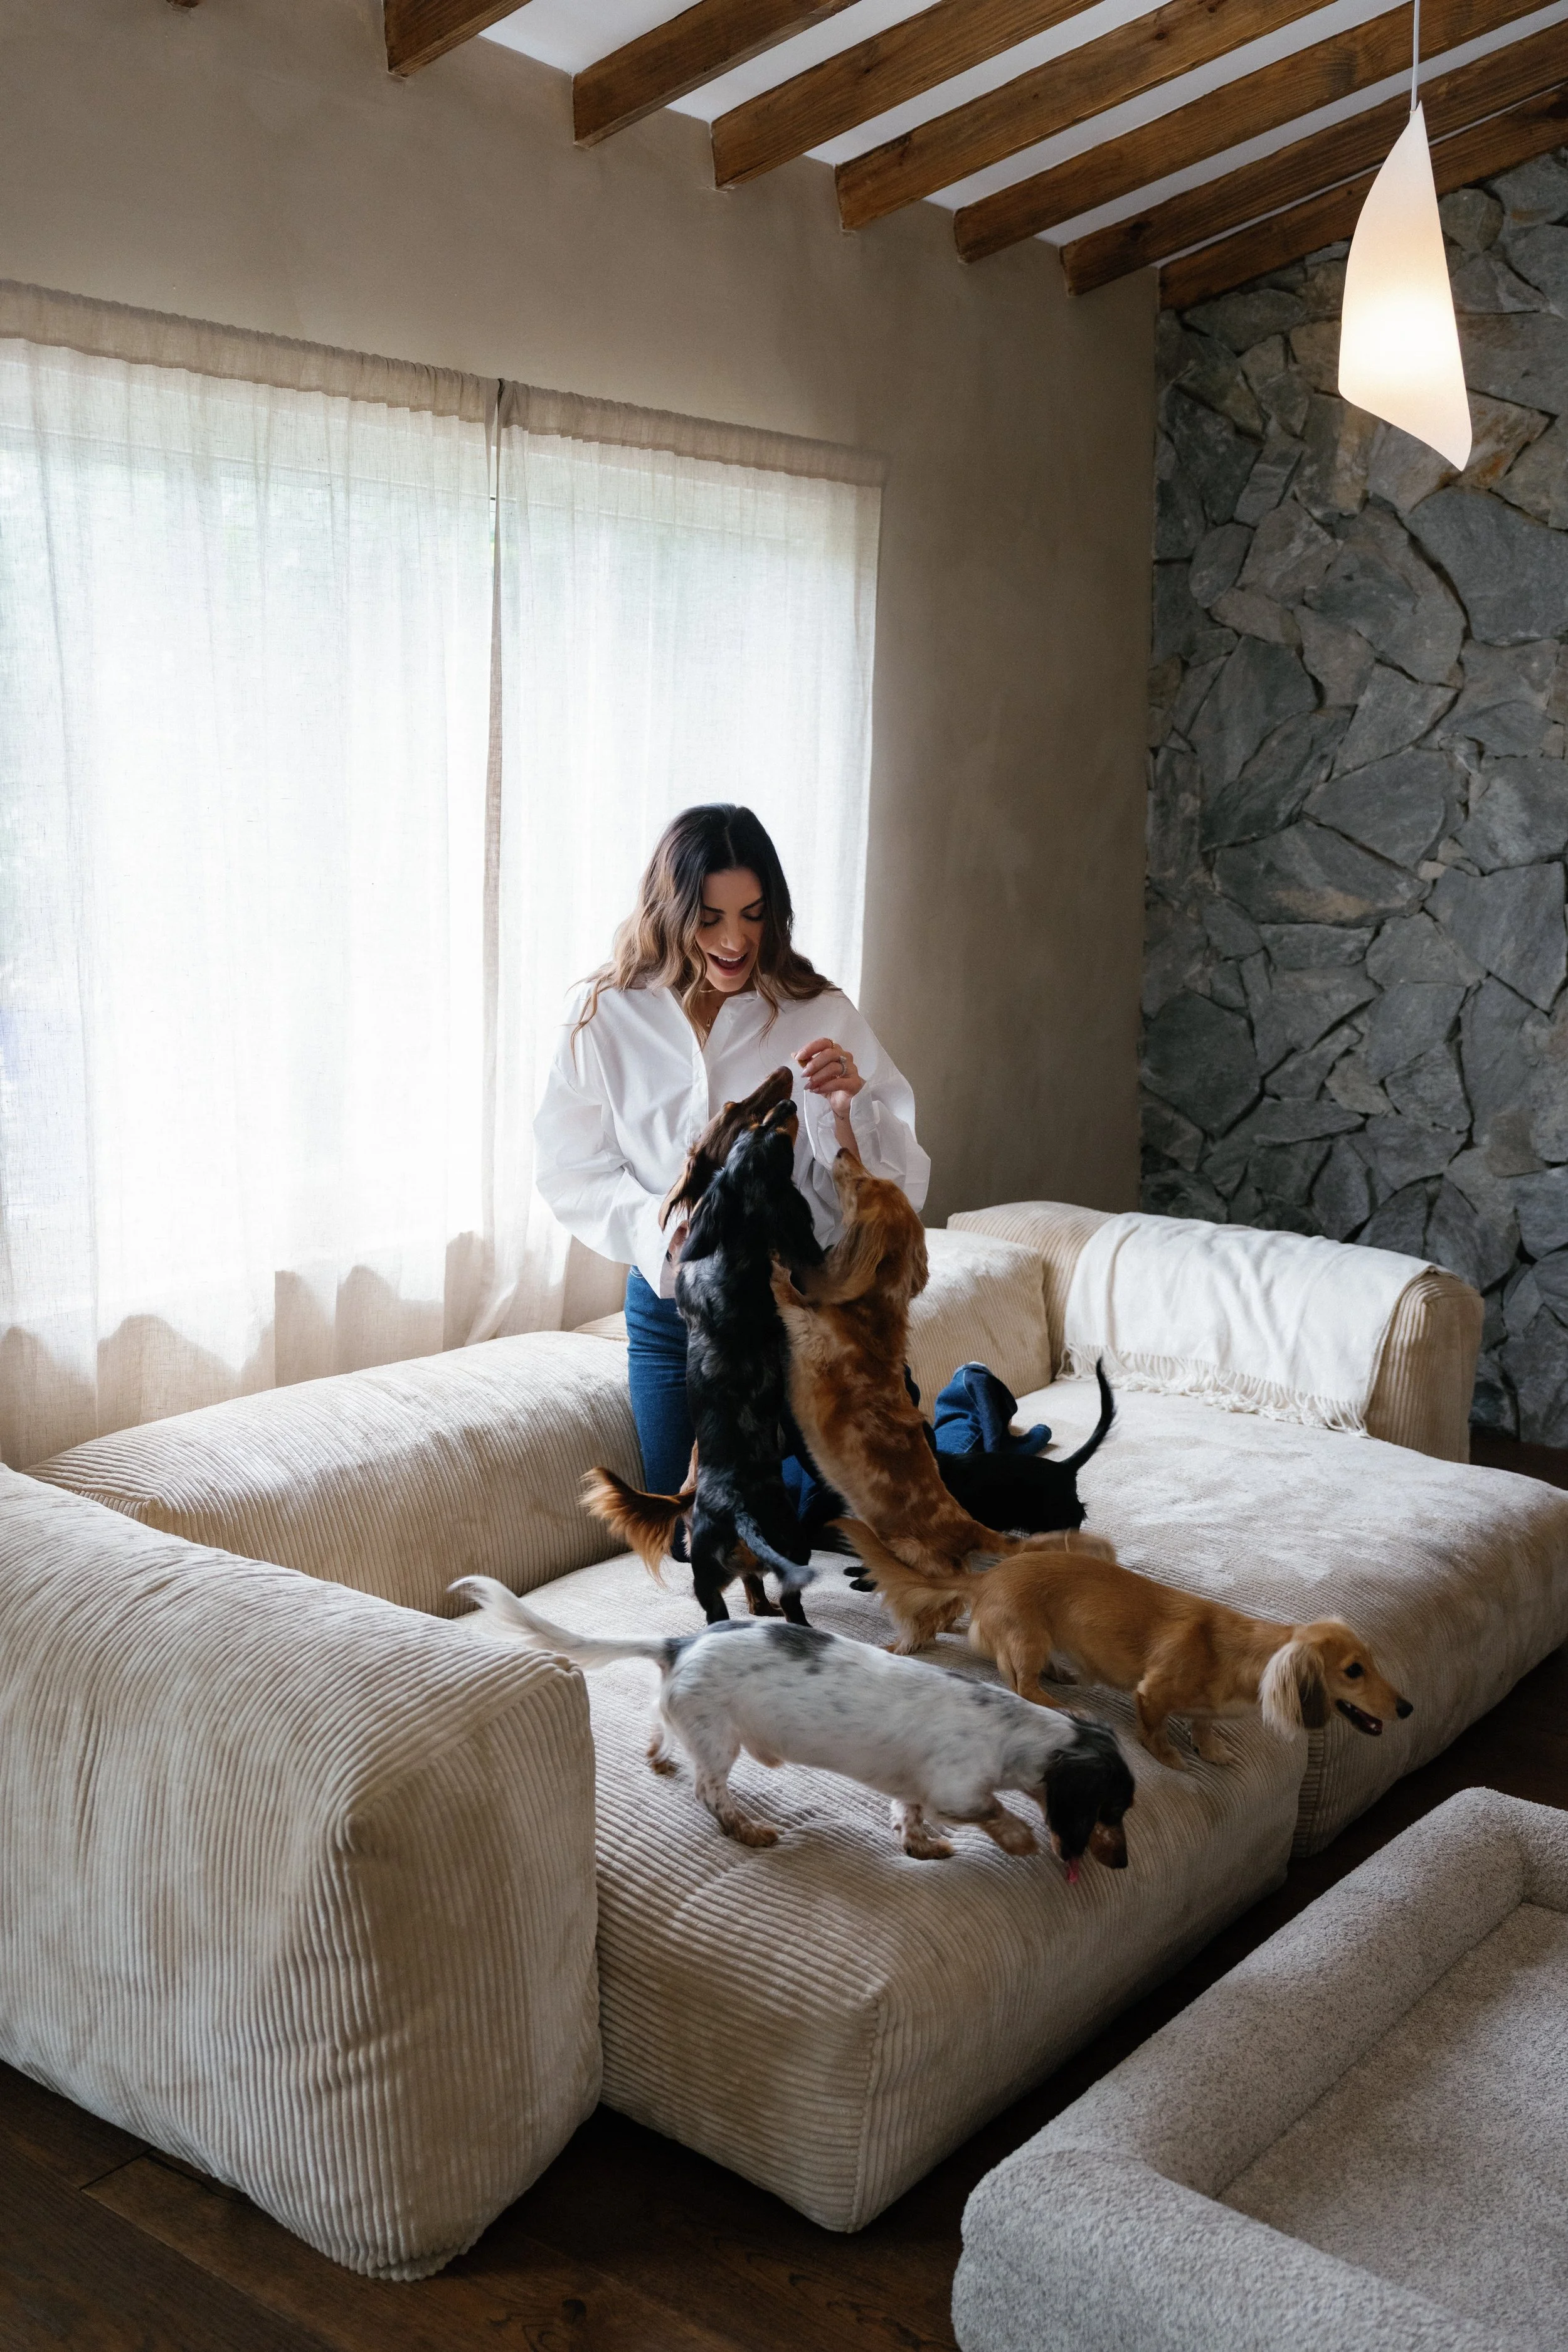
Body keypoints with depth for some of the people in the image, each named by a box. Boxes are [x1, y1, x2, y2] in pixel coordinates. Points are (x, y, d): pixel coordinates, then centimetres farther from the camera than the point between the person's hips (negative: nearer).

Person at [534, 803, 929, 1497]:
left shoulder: (823, 1017, -9)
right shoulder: (607, 1017, -5)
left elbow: (898, 1191, -8)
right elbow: (571, 1170, -4)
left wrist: (848, 1109, -27)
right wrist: (664, 1230, -21)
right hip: (670, 1305, 2)